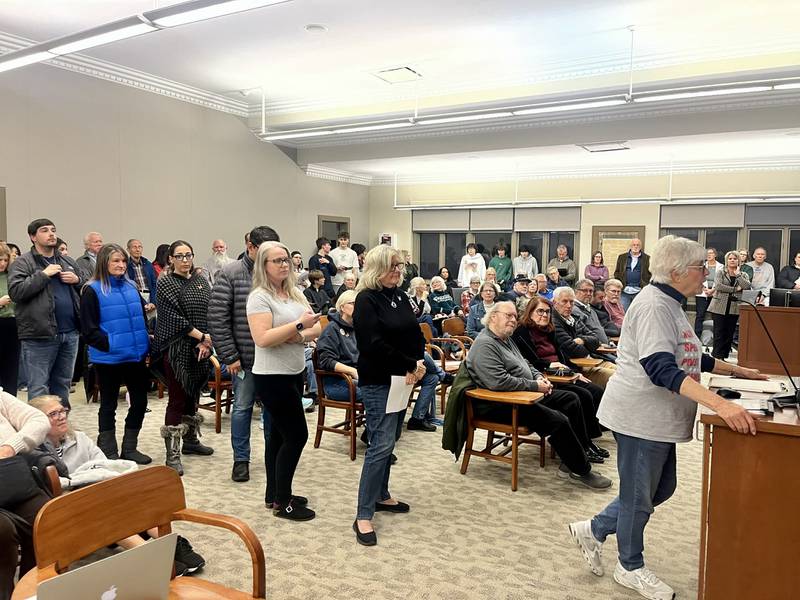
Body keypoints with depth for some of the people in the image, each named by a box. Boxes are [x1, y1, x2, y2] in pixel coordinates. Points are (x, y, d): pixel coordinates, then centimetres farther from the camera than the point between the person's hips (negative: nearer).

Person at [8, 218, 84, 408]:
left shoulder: (68, 262, 16)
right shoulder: (22, 263, -2)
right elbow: (15, 291, -15)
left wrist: (77, 280, 3)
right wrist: (43, 274, -16)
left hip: (70, 333, 6)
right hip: (39, 335, -6)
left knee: (63, 384, 15)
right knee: (38, 388, -1)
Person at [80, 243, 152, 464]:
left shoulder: (131, 287, 10)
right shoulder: (93, 290, -6)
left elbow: (143, 316, 18)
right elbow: (89, 329, -9)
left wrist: (146, 342, 6)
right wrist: (110, 344, -17)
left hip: (136, 355, 6)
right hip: (108, 358, -5)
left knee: (140, 401, 10)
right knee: (109, 405, 8)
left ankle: (129, 449, 25)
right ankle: (109, 453, 20)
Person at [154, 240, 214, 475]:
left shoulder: (201, 280, 10)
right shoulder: (165, 283, -4)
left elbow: (211, 312, 5)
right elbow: (174, 317, -13)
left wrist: (207, 342, -9)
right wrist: (202, 336, -15)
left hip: (200, 349, 5)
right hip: (177, 348, -5)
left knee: (193, 394, 15)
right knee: (177, 399, -5)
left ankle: (190, 440, 31)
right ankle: (172, 453, 1)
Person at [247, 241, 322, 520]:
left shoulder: (296, 293, 9)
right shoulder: (259, 297, -13)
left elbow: (316, 328, 5)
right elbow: (263, 339, -24)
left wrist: (298, 336, -15)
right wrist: (299, 324, -24)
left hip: (294, 373, 8)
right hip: (273, 377, -8)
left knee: (280, 434, 15)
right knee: (297, 435, -4)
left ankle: (274, 494, 28)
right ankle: (282, 503, 9)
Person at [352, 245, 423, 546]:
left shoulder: (399, 296, 11)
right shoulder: (366, 300, -13)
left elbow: (415, 332, 12)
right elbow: (375, 344, -22)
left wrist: (418, 362, -6)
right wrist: (407, 367, -17)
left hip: (402, 378, 8)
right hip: (378, 382, -8)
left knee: (389, 442, 16)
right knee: (381, 444, -10)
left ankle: (381, 495, 30)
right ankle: (363, 515, -3)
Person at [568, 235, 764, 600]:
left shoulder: (670, 303, 13)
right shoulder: (654, 306, -21)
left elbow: (689, 357, 25)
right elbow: (661, 368, -34)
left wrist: (737, 372, 25)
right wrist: (720, 404, -41)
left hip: (658, 417, 10)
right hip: (641, 416, -10)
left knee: (662, 488, 20)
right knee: (639, 496, 7)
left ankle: (594, 530, 31)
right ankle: (630, 568, 29)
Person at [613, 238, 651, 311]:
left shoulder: (647, 258, 8)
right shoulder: (622, 257, 12)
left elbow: (651, 274, 6)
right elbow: (617, 272, 14)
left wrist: (646, 285, -6)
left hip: (639, 291, -1)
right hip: (624, 291, 1)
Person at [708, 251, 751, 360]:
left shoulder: (743, 275, 14)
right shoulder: (720, 272, 6)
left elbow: (747, 286, -7)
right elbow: (718, 286, -11)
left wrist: (738, 274, -3)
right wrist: (735, 289, -9)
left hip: (734, 309, 3)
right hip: (719, 307, -3)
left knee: (729, 333, 3)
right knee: (719, 333, -5)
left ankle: (725, 356, 9)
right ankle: (717, 356, -2)